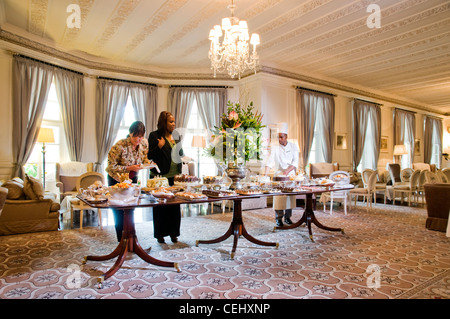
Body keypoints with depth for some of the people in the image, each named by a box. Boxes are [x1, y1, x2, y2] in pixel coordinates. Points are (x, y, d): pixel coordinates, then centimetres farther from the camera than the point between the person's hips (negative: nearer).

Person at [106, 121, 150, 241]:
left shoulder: (144, 143, -13)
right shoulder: (120, 146, -28)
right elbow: (111, 166, -22)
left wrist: (149, 163, -19)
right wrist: (129, 168, -31)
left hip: (132, 179, 4)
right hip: (117, 180, -4)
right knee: (119, 212, 3)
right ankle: (121, 240, 19)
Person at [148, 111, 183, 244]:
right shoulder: (154, 136, -4)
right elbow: (149, 156, -6)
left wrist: (178, 145, -2)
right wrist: (159, 147, -20)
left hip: (175, 176, 5)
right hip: (160, 177, -4)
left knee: (175, 205, 8)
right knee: (160, 206, 4)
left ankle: (173, 233, 22)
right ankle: (160, 234, 19)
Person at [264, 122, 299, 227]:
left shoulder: (293, 146, 2)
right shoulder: (275, 148, -1)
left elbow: (295, 162, -4)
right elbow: (270, 162, -9)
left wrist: (288, 170, -20)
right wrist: (265, 174, -23)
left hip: (291, 175, 2)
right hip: (278, 174, -1)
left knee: (290, 195, 3)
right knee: (278, 196, -6)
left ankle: (287, 216, 17)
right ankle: (279, 218, 4)